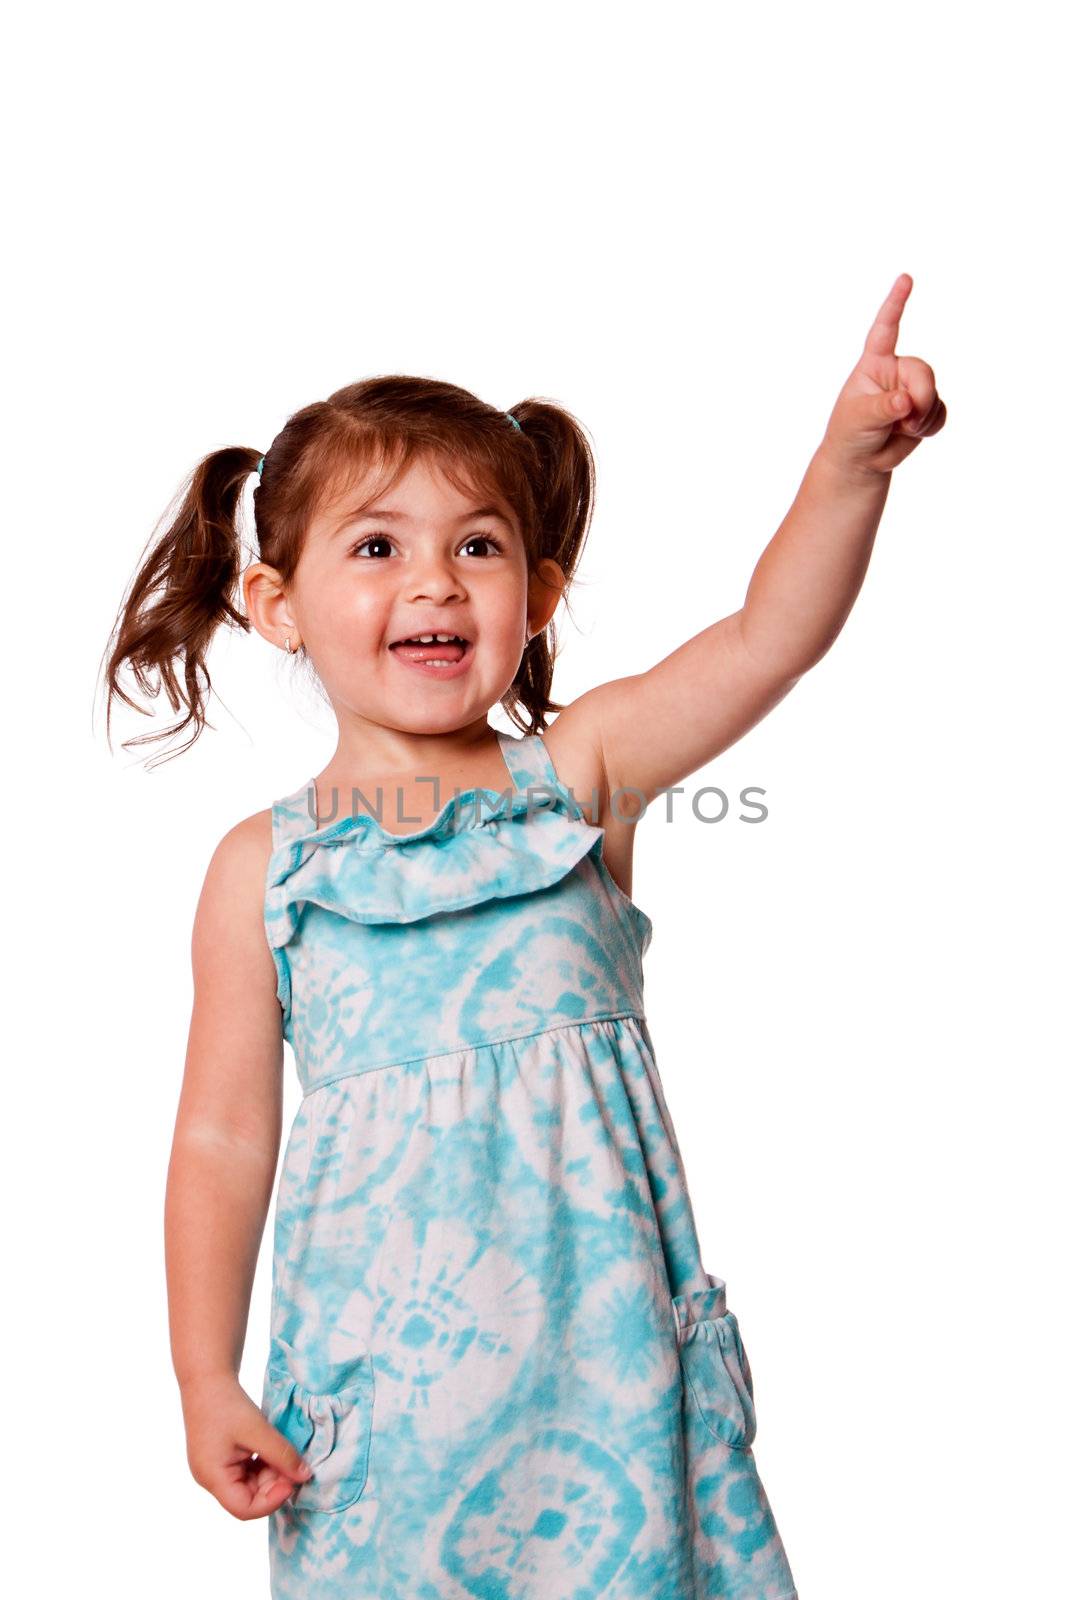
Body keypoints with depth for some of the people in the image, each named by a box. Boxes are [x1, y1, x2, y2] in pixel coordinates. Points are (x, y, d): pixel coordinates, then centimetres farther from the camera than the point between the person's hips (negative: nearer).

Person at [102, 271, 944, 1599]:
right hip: (377, 1358, 0)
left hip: (598, 1336, 0)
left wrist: (850, 458, -30)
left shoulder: (577, 771, -1)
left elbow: (769, 637, -14)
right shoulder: (266, 864, -2)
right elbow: (223, 1139, 1)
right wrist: (206, 1379, 0)